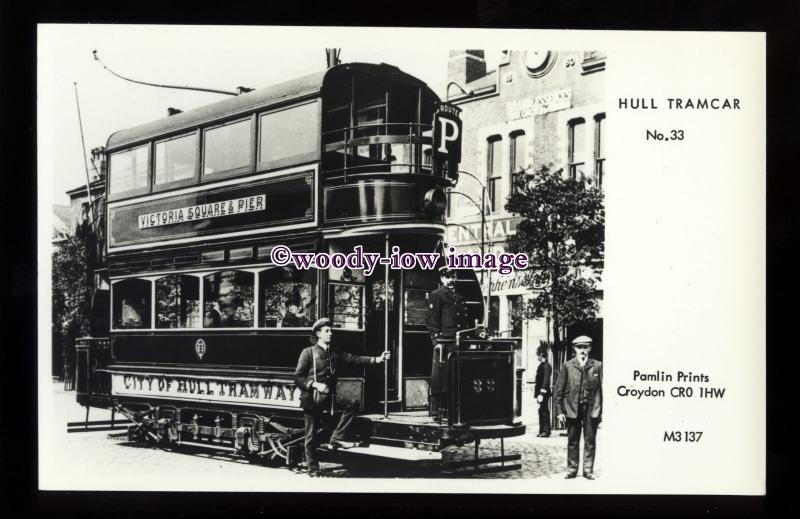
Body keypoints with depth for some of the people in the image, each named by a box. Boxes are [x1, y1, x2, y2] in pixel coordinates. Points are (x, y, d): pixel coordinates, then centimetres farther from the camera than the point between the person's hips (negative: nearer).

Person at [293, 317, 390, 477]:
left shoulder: (334, 354, 11)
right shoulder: (308, 353, -5)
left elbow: (354, 359, -1)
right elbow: (298, 378, -8)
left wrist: (377, 359, -13)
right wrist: (315, 384, -22)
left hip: (328, 397, 5)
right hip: (311, 398, -5)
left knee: (352, 404, -18)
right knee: (312, 436, -1)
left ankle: (337, 438, -12)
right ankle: (313, 469, 14)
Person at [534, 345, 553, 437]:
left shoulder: (546, 366, -15)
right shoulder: (541, 365, 14)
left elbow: (546, 381, -20)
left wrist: (541, 394, -23)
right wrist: (537, 392, 19)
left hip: (544, 393, -10)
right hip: (540, 392, 10)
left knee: (544, 412, -5)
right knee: (541, 412, 13)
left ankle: (546, 432, -1)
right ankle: (542, 431, 18)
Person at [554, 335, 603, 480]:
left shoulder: (597, 365, 5)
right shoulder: (567, 366, 3)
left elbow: (603, 388, 2)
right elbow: (559, 389, 3)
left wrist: (603, 409, -4)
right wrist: (559, 410, -2)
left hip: (592, 409, 0)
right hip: (572, 408, 0)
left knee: (590, 441, 5)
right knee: (572, 442, 6)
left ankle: (588, 470, 14)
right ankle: (572, 470, 16)